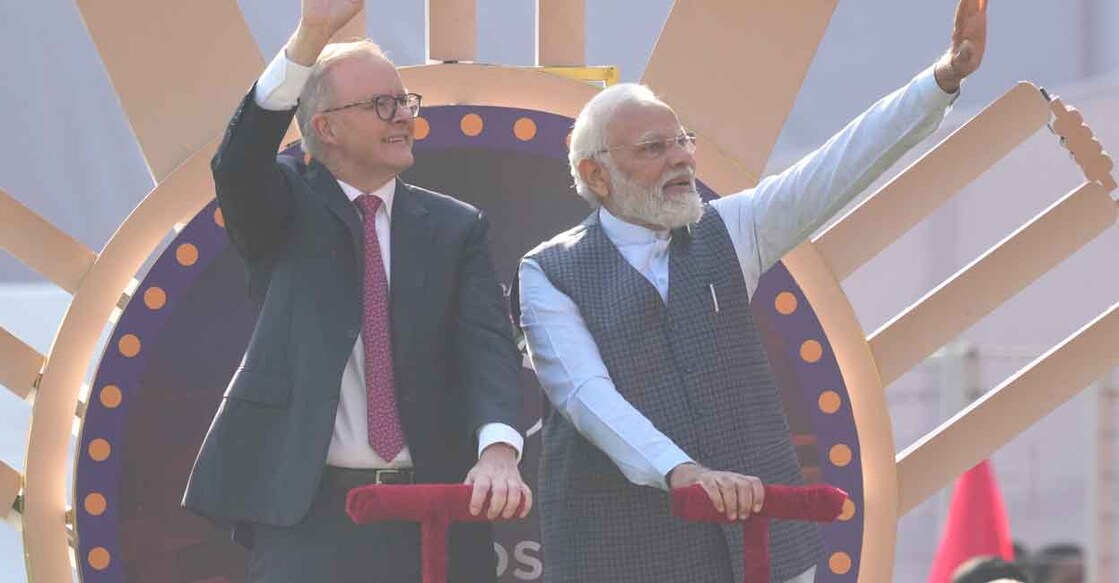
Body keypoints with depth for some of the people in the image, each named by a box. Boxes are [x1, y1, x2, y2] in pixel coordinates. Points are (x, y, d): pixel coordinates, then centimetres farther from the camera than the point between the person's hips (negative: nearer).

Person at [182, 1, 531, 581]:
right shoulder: (287, 211, 5)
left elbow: (488, 345, -2)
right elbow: (237, 164, -17)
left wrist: (498, 451, -23)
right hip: (305, 513, -2)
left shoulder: (455, 228, 10)